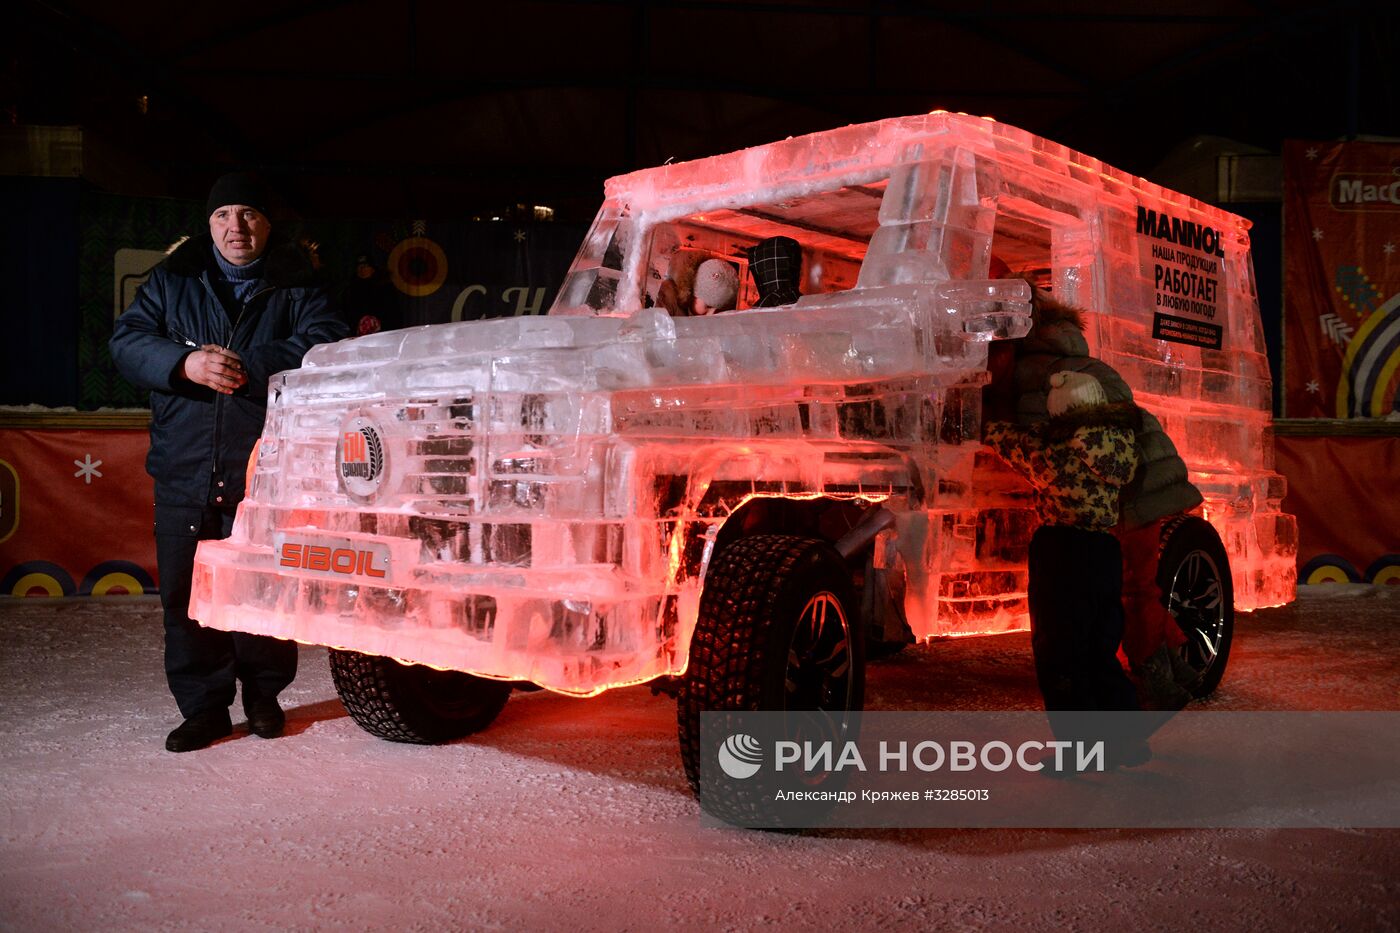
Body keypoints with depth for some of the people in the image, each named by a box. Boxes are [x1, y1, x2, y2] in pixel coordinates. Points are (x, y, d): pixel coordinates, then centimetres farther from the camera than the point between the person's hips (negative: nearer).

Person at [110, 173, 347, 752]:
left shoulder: (297, 287, 6)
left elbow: (324, 345, -10)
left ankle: (264, 694, 25)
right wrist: (185, 363, -17)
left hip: (266, 470, -2)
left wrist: (246, 367, -20)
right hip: (184, 469, 2)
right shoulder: (173, 281, 12)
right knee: (187, 594, 5)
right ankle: (203, 707, 17)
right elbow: (128, 340, 3)